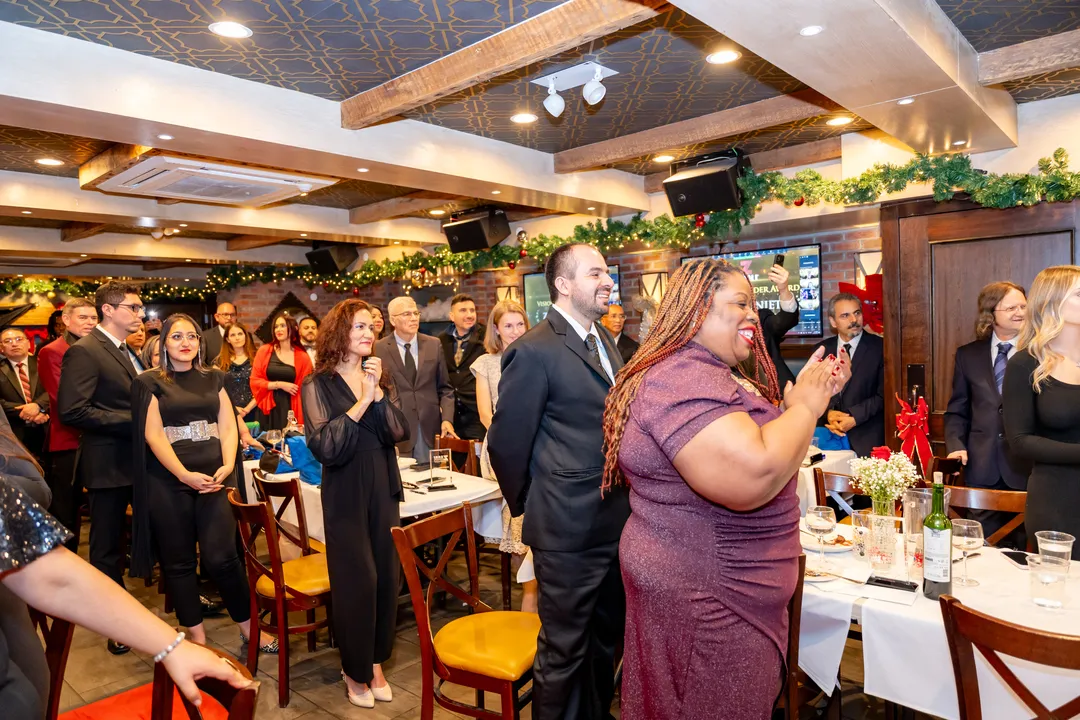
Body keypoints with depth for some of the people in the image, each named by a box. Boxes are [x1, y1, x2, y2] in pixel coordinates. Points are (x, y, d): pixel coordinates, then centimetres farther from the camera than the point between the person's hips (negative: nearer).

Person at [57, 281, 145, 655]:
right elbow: (72, 411, -23)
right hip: (109, 463, -8)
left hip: (139, 459, 8)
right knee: (108, 546, 7)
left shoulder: (128, 352, 13)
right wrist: (133, 421, -21)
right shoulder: (84, 351, -14)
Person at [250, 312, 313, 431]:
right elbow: (254, 381, 1)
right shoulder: (264, 351, 2)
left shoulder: (302, 357, 1)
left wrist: (302, 419, -6)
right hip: (268, 409, 0)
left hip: (290, 409, 0)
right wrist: (280, 384, -11)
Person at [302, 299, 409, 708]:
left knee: (386, 576, 9)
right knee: (357, 580, 3)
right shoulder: (319, 384, -8)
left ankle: (375, 662, 28)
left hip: (383, 489, 4)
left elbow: (400, 432, -6)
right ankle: (355, 670, 25)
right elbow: (324, 446, -19)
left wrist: (378, 392, -18)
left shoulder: (379, 378, 6)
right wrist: (361, 402, -22)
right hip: (347, 495, -4)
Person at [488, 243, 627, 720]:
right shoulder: (535, 351, -18)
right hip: (569, 527, -8)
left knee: (606, 638, 24)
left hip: (615, 520, 8)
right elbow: (506, 442, -14)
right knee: (564, 649, 11)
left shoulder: (604, 339, 9)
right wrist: (525, 505, -1)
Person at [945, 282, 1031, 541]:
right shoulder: (968, 355, 6)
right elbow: (957, 410, 10)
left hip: (1028, 468, -2)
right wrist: (956, 446, -4)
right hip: (982, 470, 2)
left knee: (1024, 547, 9)